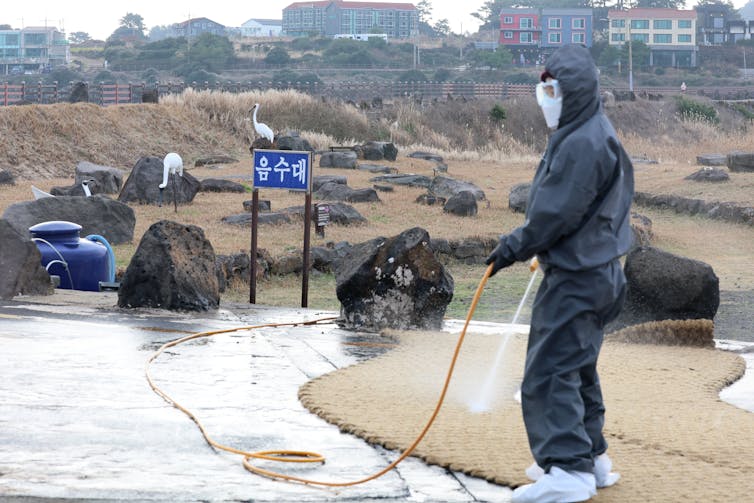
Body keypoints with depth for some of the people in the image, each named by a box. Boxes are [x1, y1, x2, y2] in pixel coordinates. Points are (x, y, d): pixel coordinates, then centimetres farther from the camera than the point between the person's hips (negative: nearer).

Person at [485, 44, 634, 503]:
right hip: (595, 271, 11)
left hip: (576, 278, -11)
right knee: (577, 368, 20)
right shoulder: (587, 136, 14)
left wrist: (515, 247, -10)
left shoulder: (585, 144, -20)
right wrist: (523, 246, 15)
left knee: (550, 371, -12)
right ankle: (592, 458, 29)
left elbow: (557, 212, -21)